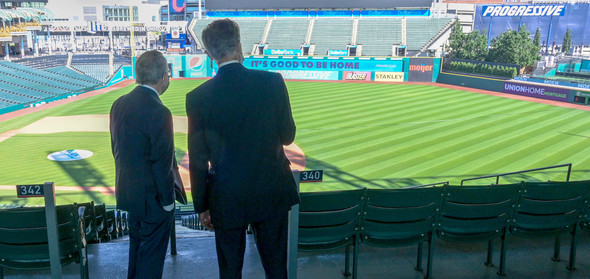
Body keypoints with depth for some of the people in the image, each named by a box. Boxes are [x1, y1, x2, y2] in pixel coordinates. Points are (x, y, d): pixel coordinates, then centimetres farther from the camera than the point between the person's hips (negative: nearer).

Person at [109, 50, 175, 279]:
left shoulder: (119, 104, 0)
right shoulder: (158, 112, -24)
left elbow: (116, 149, 8)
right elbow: (162, 163, -21)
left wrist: (127, 181, 18)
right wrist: (168, 200, -10)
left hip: (128, 192, 8)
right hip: (154, 197, -8)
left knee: (137, 245, 24)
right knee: (151, 255, 8)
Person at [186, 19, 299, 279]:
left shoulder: (198, 97, -10)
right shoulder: (272, 82, -11)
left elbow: (198, 160, -6)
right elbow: (287, 136, -2)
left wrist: (201, 205, 5)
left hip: (227, 198, 0)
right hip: (272, 193, 1)